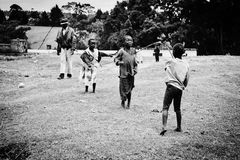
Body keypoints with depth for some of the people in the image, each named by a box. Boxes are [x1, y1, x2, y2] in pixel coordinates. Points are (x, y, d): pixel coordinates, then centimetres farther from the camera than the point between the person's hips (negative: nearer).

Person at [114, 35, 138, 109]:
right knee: (124, 88, 0)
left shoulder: (133, 50, 9)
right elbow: (116, 59, -1)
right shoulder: (122, 51, -6)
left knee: (130, 88, 8)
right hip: (123, 72, -4)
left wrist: (135, 69, 13)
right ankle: (123, 102, 22)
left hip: (131, 73, 4)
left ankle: (128, 103, 20)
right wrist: (119, 62, -21)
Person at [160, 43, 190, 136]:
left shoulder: (170, 62, -4)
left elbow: (165, 68, 18)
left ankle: (164, 127, -21)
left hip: (171, 86, -5)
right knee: (177, 109, 18)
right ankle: (179, 127, 27)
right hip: (180, 88, 5)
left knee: (165, 107, -7)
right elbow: (187, 80, 12)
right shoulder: (186, 65, 8)